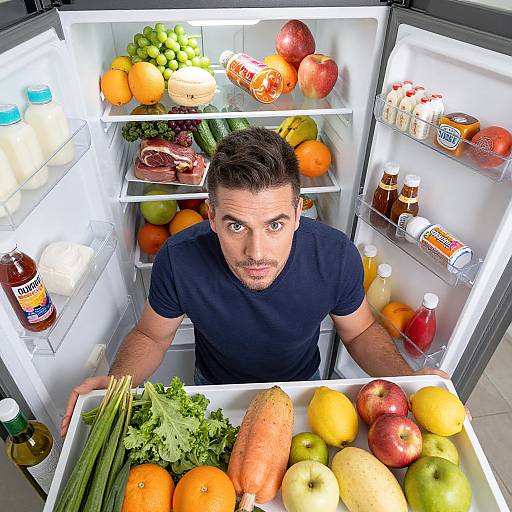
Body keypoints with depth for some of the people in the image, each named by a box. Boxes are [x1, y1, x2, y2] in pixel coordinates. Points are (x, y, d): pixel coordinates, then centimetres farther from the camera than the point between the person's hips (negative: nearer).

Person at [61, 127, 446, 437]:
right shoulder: (179, 260, -34)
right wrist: (117, 381, -34)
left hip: (301, 385, 1)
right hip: (215, 387, 0)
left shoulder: (336, 256, -31)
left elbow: (360, 331, -11)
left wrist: (408, 379, -28)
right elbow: (151, 336, -14)